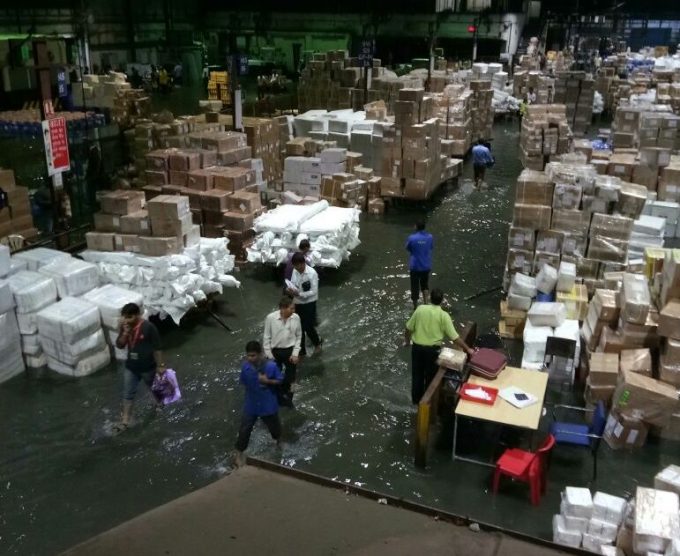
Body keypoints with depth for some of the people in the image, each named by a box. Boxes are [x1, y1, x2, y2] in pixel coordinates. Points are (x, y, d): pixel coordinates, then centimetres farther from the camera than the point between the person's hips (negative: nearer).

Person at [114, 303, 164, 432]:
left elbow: (157, 348, -17)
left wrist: (160, 365, -13)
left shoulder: (149, 328, -23)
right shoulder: (125, 327, -6)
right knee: (127, 394, 6)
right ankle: (125, 422, 14)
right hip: (131, 367, 4)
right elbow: (119, 345, -2)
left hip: (148, 367, -4)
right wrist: (124, 333, -20)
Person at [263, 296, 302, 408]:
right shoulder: (270, 318, -19)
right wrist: (269, 355, -6)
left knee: (290, 376, 14)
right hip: (275, 351, -2)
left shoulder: (296, 318, -14)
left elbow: (298, 336, -2)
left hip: (290, 350, 2)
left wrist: (295, 353, -6)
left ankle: (285, 394, 42)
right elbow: (266, 338, -8)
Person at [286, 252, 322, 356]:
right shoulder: (295, 271, -2)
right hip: (298, 303, 6)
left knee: (308, 327, 0)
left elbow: (314, 292, -20)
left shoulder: (312, 273, -20)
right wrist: (290, 290, -17)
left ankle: (317, 342, 31)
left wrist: (299, 294, -29)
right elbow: (292, 284, 7)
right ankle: (301, 350, 25)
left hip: (309, 303, -6)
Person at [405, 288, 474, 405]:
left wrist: (407, 340, 18)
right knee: (430, 376, 16)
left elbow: (409, 329, 0)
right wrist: (467, 349, -6)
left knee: (417, 374, 18)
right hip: (432, 349, -2)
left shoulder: (420, 309, -7)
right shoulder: (444, 315, -14)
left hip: (417, 347, 2)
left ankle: (416, 399, 32)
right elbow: (454, 337, -15)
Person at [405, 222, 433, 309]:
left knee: (415, 286, 9)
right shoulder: (429, 237, -6)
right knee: (424, 284, 23)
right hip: (426, 266, 3)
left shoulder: (412, 238, -17)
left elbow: (408, 249, -2)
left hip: (415, 266, -3)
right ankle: (425, 303, 16)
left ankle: (415, 306, 18)